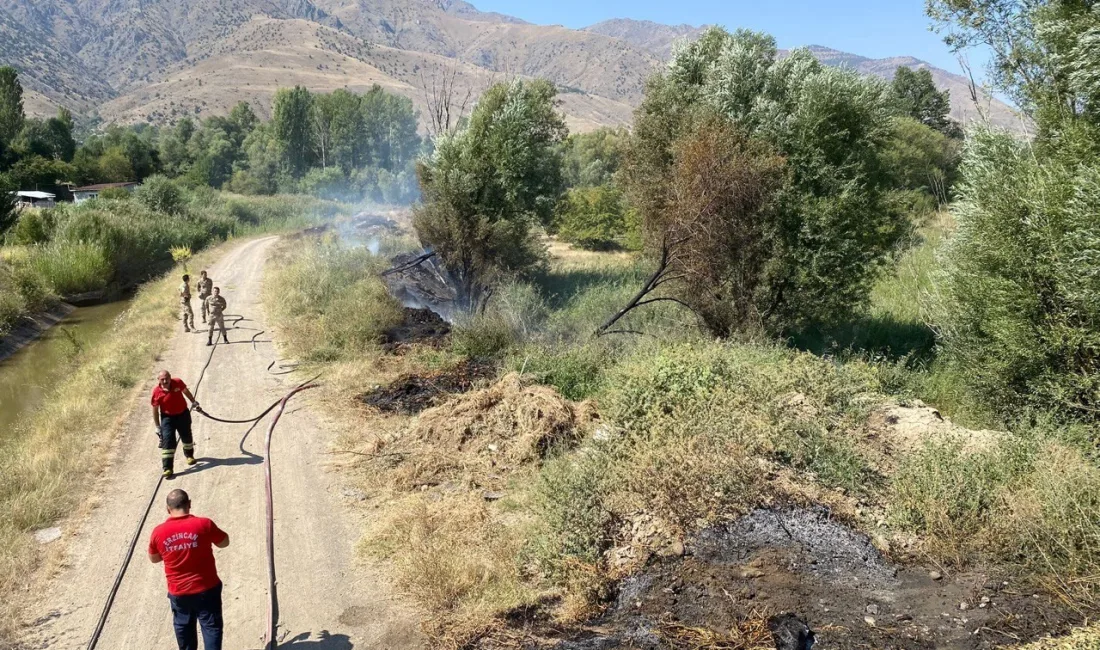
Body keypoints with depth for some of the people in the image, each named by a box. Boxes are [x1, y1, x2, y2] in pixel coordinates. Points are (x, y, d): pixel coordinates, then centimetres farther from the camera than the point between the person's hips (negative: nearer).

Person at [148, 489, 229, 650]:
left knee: (183, 628, 23)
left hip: (178, 592, 3)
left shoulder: (158, 532, -11)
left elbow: (153, 559, 8)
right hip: (206, 588, -2)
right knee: (211, 626, 10)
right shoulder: (203, 524, -18)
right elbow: (224, 542, -2)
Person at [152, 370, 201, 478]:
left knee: (187, 436, 19)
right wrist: (158, 427, -7)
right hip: (167, 417, -3)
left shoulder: (177, 383, -17)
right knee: (168, 441, -12)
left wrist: (194, 402, 18)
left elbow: (186, 391, 6)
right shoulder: (156, 391, -20)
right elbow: (155, 409, -10)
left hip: (183, 414, 3)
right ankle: (167, 468, -11)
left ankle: (189, 455, 47)